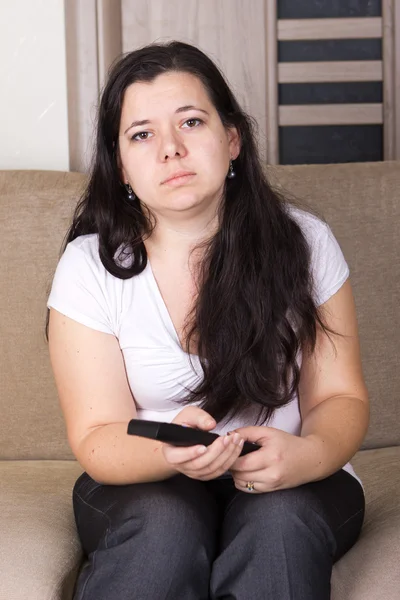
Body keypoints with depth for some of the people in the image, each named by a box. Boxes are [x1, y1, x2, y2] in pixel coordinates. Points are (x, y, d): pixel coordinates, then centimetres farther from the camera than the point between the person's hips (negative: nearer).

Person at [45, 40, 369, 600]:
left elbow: (340, 397, 0)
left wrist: (309, 455, -25)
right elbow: (96, 437, -8)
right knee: (166, 520, -33)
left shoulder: (305, 241, -4)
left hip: (293, 485, 1)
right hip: (144, 486, 0)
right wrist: (170, 453, -31)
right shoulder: (89, 265, -6)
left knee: (279, 518, -32)